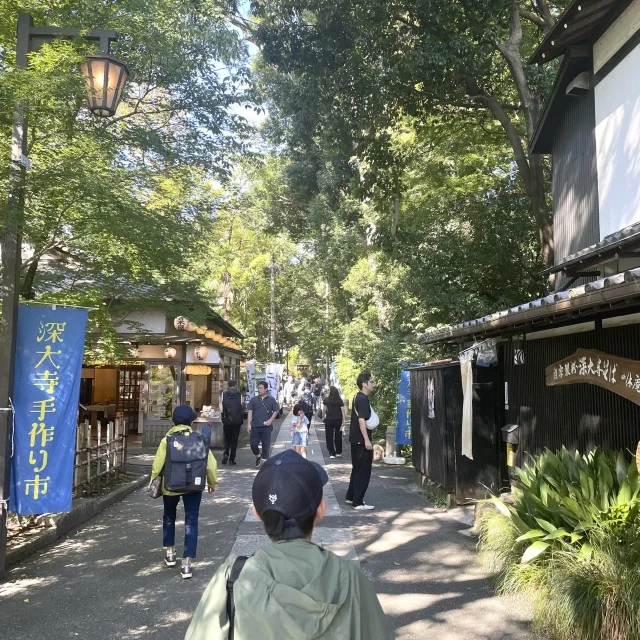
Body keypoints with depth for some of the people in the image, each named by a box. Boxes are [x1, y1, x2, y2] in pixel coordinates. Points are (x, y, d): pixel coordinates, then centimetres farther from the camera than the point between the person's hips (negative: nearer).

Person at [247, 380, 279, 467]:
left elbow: (276, 411, 6)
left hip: (266, 426, -1)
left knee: (266, 445, 1)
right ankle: (258, 456, 29)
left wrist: (271, 420, -8)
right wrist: (249, 424, -5)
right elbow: (250, 412, 3)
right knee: (253, 444, 2)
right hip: (255, 426, 1)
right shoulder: (253, 399, 7)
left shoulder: (271, 400, 5)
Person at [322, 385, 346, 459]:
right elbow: (343, 410, -7)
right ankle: (338, 452, 18)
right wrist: (344, 419, -4)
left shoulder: (326, 400, -4)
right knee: (338, 436, 13)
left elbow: (324, 409, -4)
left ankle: (331, 453, 3)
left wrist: (323, 417, 7)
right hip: (338, 420, 1)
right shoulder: (340, 400, -3)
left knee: (329, 436, 6)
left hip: (329, 419, -1)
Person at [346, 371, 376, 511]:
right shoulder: (363, 399, -18)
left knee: (357, 469, 18)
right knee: (363, 471, -4)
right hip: (361, 440, -10)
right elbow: (362, 420, -24)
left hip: (356, 440, 10)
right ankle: (358, 502, -1)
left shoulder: (358, 397, 13)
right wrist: (367, 440, -25)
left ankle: (351, 497, 26)